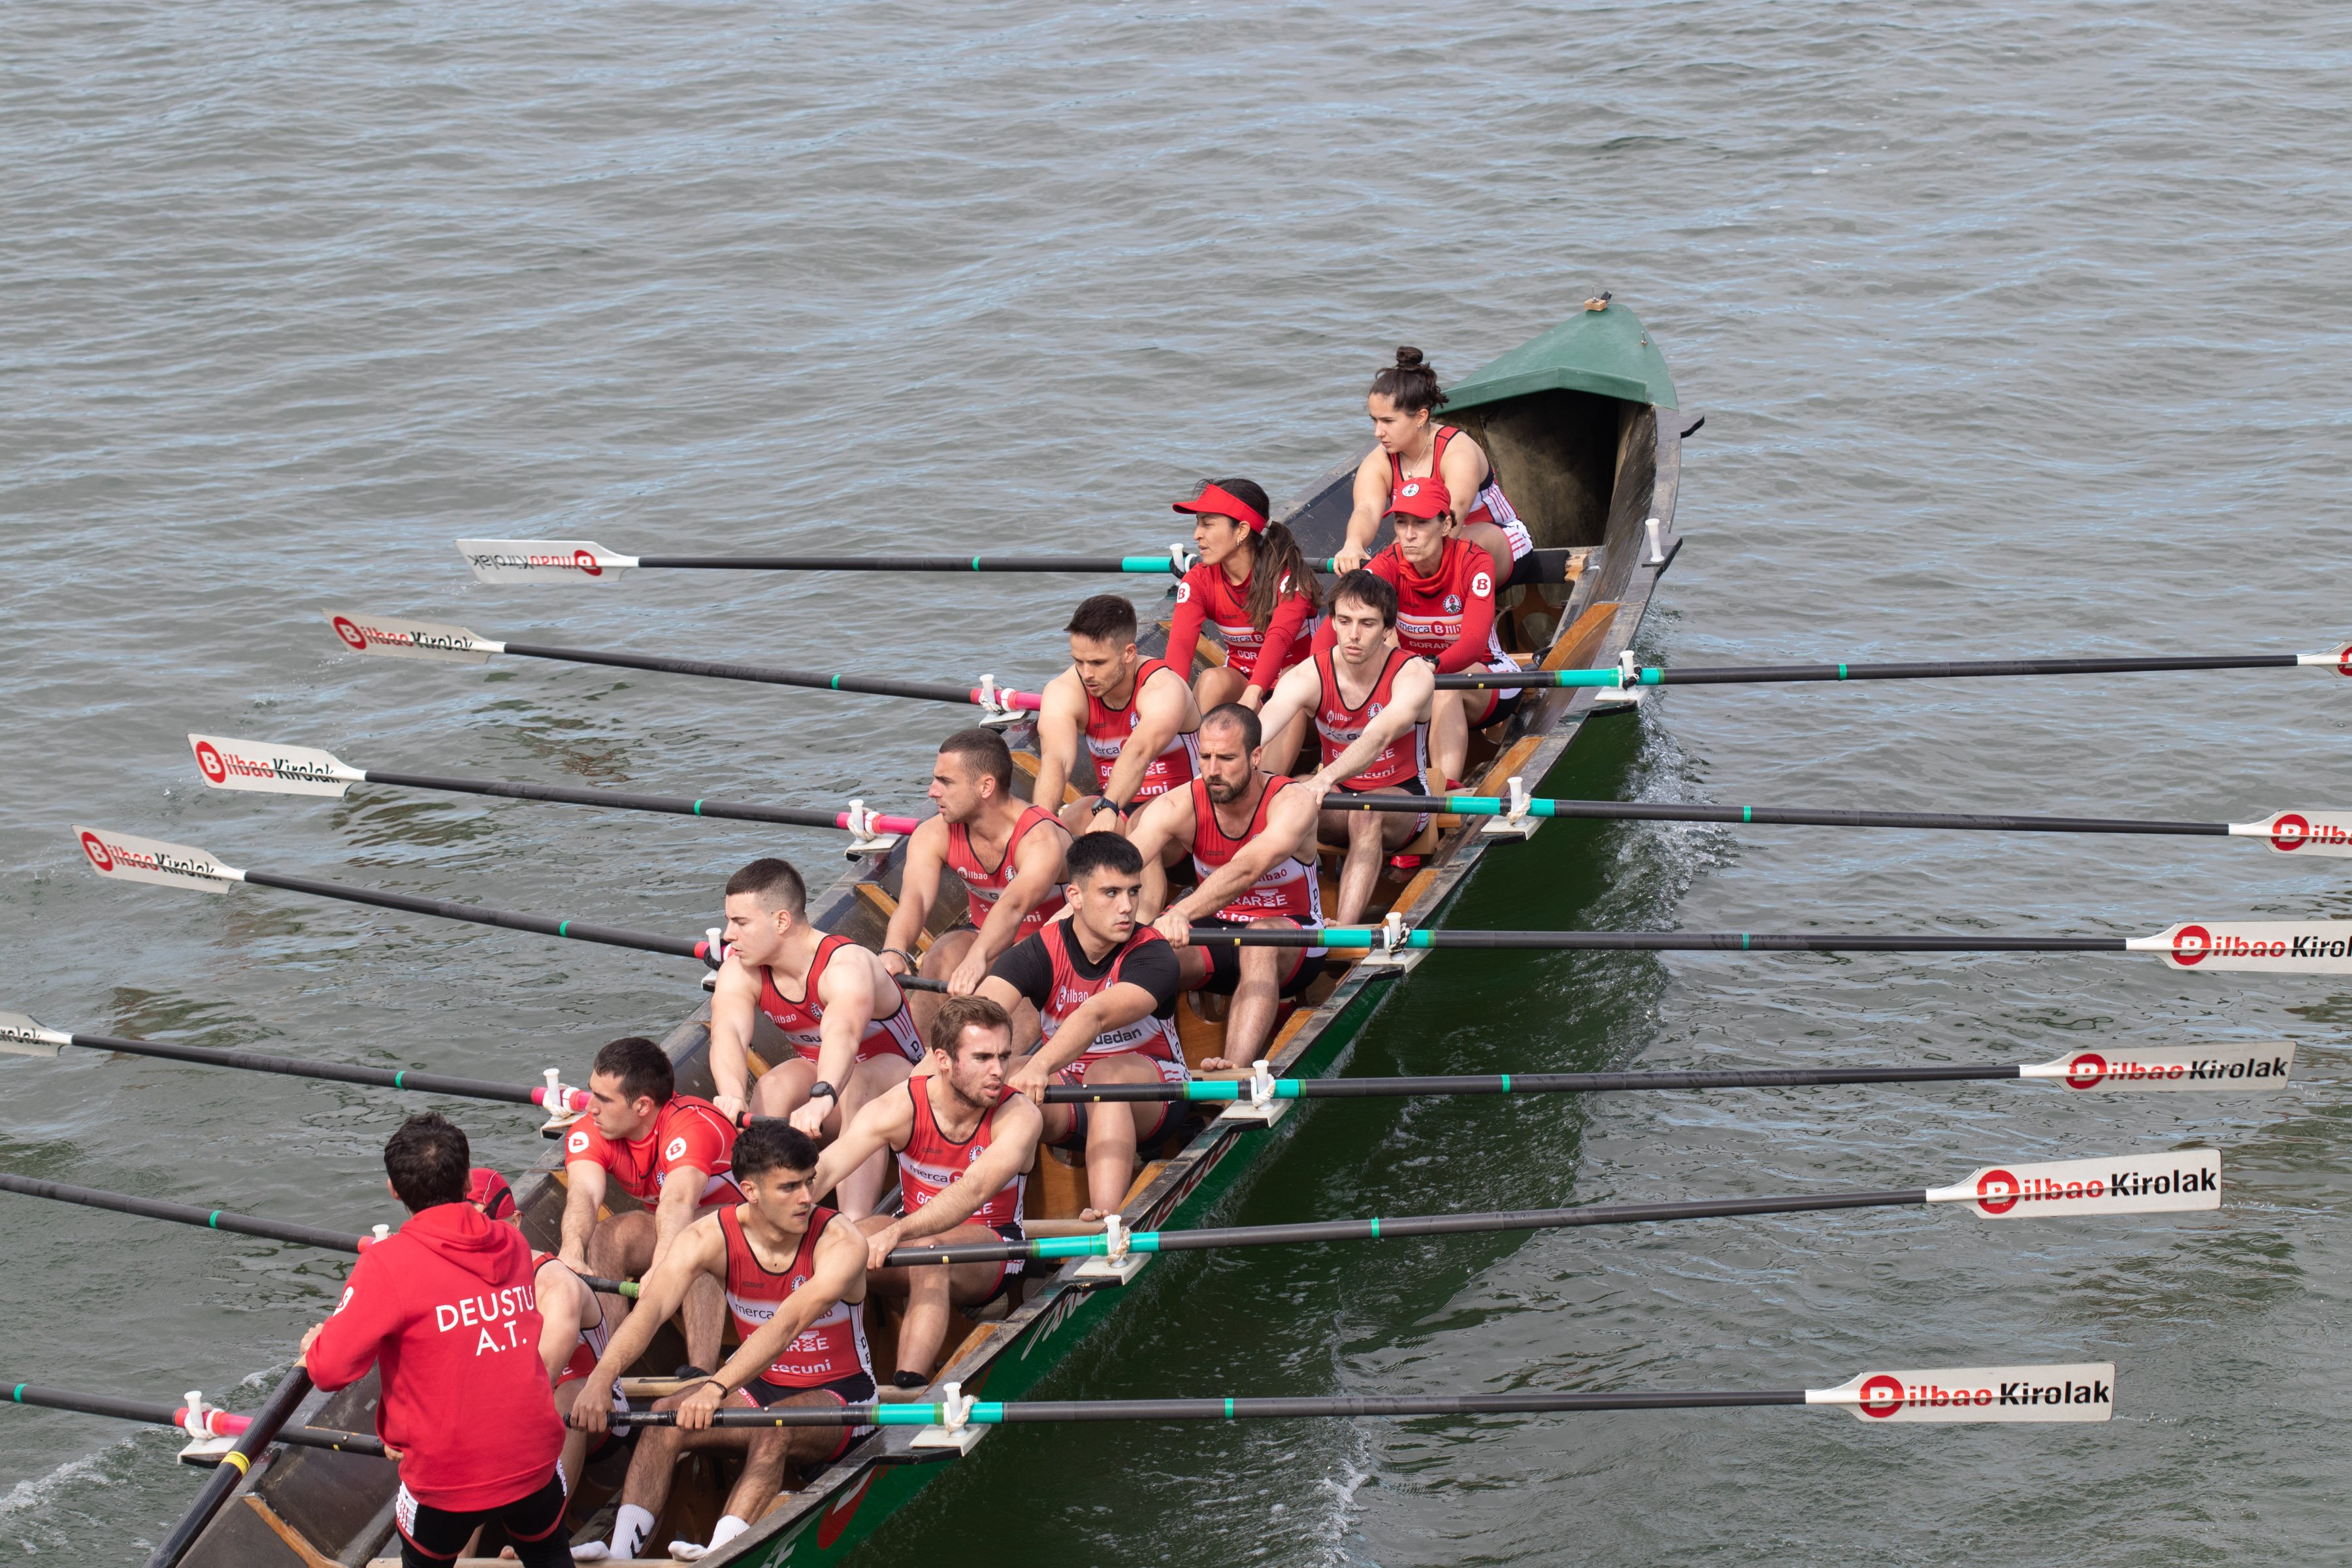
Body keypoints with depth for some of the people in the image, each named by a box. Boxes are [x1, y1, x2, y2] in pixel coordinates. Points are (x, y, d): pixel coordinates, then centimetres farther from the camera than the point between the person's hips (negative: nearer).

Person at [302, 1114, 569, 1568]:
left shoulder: (389, 1264, -16)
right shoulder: (514, 1243, 1)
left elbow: (330, 1369, -17)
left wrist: (313, 1345, 6)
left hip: (448, 1478, -4)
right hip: (535, 1462, 4)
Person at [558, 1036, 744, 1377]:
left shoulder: (693, 1125, -31)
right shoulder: (587, 1132, -15)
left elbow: (678, 1200, -49)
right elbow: (584, 1191, -34)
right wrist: (572, 1251, -56)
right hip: (665, 1234, 5)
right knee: (602, 1238, -24)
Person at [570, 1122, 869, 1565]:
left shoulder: (841, 1242, -22)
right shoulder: (713, 1237, -11)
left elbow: (789, 1324, -38)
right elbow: (651, 1308, -26)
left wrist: (718, 1387, -52)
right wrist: (602, 1377, -45)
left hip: (836, 1395, -4)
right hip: (759, 1385, 4)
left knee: (774, 1429, -36)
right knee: (666, 1416, -21)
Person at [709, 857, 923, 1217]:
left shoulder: (846, 967, -30)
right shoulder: (739, 973, -13)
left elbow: (842, 1033, -51)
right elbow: (728, 1033, -33)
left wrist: (822, 1099, -71)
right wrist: (732, 1094, -56)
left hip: (895, 1077, -5)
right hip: (816, 1079, 5)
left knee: (858, 1085, -38)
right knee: (775, 1086, -28)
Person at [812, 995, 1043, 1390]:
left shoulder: (1019, 1117, -20)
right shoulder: (900, 1109, -14)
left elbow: (975, 1190, -37)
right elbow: (823, 1171, -24)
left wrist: (897, 1233, -52)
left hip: (990, 1252, -3)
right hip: (913, 1231, 3)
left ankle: (908, 1387, -48)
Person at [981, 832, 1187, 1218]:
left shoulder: (1153, 956, -18)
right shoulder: (1040, 952, -8)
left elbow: (1097, 1015, -38)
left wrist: (1041, 1066, -56)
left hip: (1150, 1089, -3)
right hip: (1068, 1098, 3)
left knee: (1106, 1074, -38)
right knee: (1007, 1082, -30)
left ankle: (1105, 1220, -54)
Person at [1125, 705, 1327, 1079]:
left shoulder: (1293, 802, -22)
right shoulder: (1179, 806, -11)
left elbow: (1247, 869, -40)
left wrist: (1182, 913, -57)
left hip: (1291, 940, -4)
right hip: (1214, 933, 4)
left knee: (1260, 938, -40)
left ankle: (1236, 1068, -57)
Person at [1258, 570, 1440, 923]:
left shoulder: (1414, 675, -21)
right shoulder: (1310, 675, -14)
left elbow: (1378, 737, -41)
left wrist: (1327, 778, -60)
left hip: (1402, 797, -3)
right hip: (1338, 801, 3)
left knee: (1367, 812, -38)